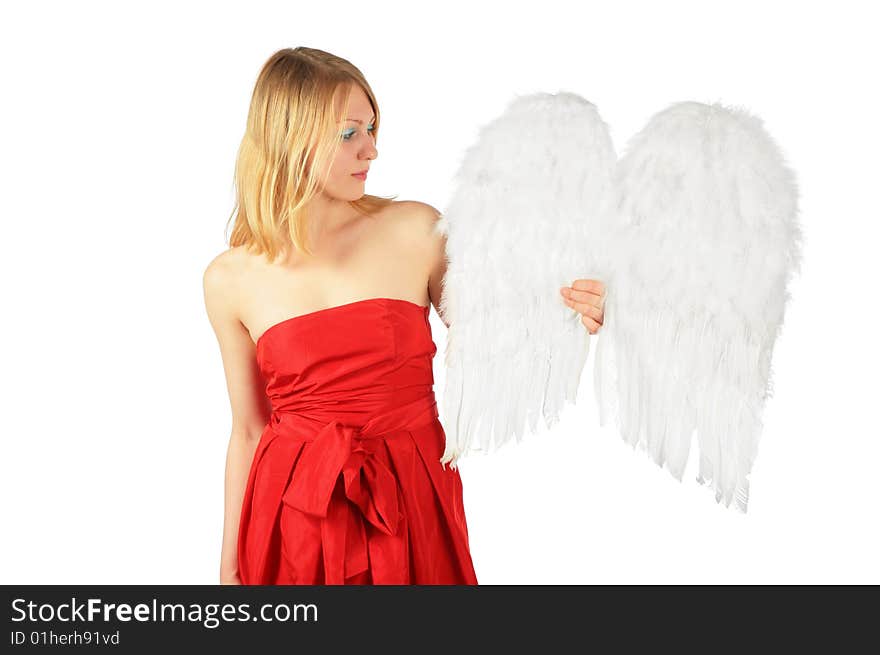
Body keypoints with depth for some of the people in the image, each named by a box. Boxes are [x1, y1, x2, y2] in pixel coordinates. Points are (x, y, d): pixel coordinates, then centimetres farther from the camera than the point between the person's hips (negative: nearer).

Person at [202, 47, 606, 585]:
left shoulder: (418, 229, -5)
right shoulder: (230, 279, -3)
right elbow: (249, 430, 5)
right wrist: (230, 565, 8)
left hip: (411, 505, 0)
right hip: (296, 514, 0)